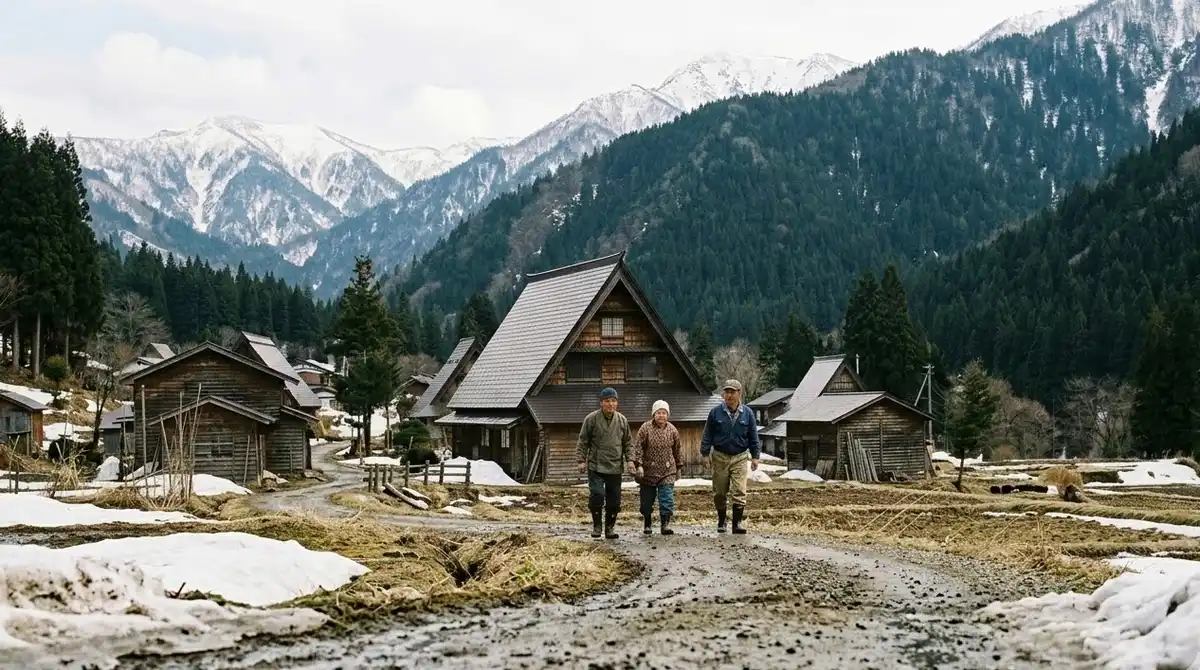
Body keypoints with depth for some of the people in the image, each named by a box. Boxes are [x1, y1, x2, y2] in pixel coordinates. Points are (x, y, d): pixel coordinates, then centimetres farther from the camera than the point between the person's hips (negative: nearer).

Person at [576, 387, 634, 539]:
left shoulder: (622, 420, 7)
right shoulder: (591, 419, -3)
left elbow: (628, 442, 14)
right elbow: (583, 442, 1)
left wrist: (629, 460, 3)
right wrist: (582, 460, -5)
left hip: (615, 468, 3)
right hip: (596, 467, -3)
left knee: (614, 500, 6)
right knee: (597, 495, -14)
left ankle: (610, 528, 19)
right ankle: (596, 525, 3)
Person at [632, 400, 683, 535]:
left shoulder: (672, 430, 5)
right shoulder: (645, 428, -5)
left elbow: (678, 449, 15)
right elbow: (637, 447, -7)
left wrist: (679, 467, 17)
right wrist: (638, 464, -15)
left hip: (667, 472, 1)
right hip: (648, 471, -1)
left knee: (667, 499, -9)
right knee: (647, 500, 7)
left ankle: (665, 524, -6)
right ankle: (646, 524, 23)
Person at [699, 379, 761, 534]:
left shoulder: (747, 413, 0)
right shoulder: (716, 413, -2)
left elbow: (753, 437, 7)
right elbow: (707, 435, 3)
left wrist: (755, 456, 4)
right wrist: (705, 454, -1)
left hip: (740, 457, 0)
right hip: (720, 457, 0)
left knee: (739, 492, -9)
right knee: (719, 493, 8)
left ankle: (737, 523, -6)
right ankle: (721, 521, 23)